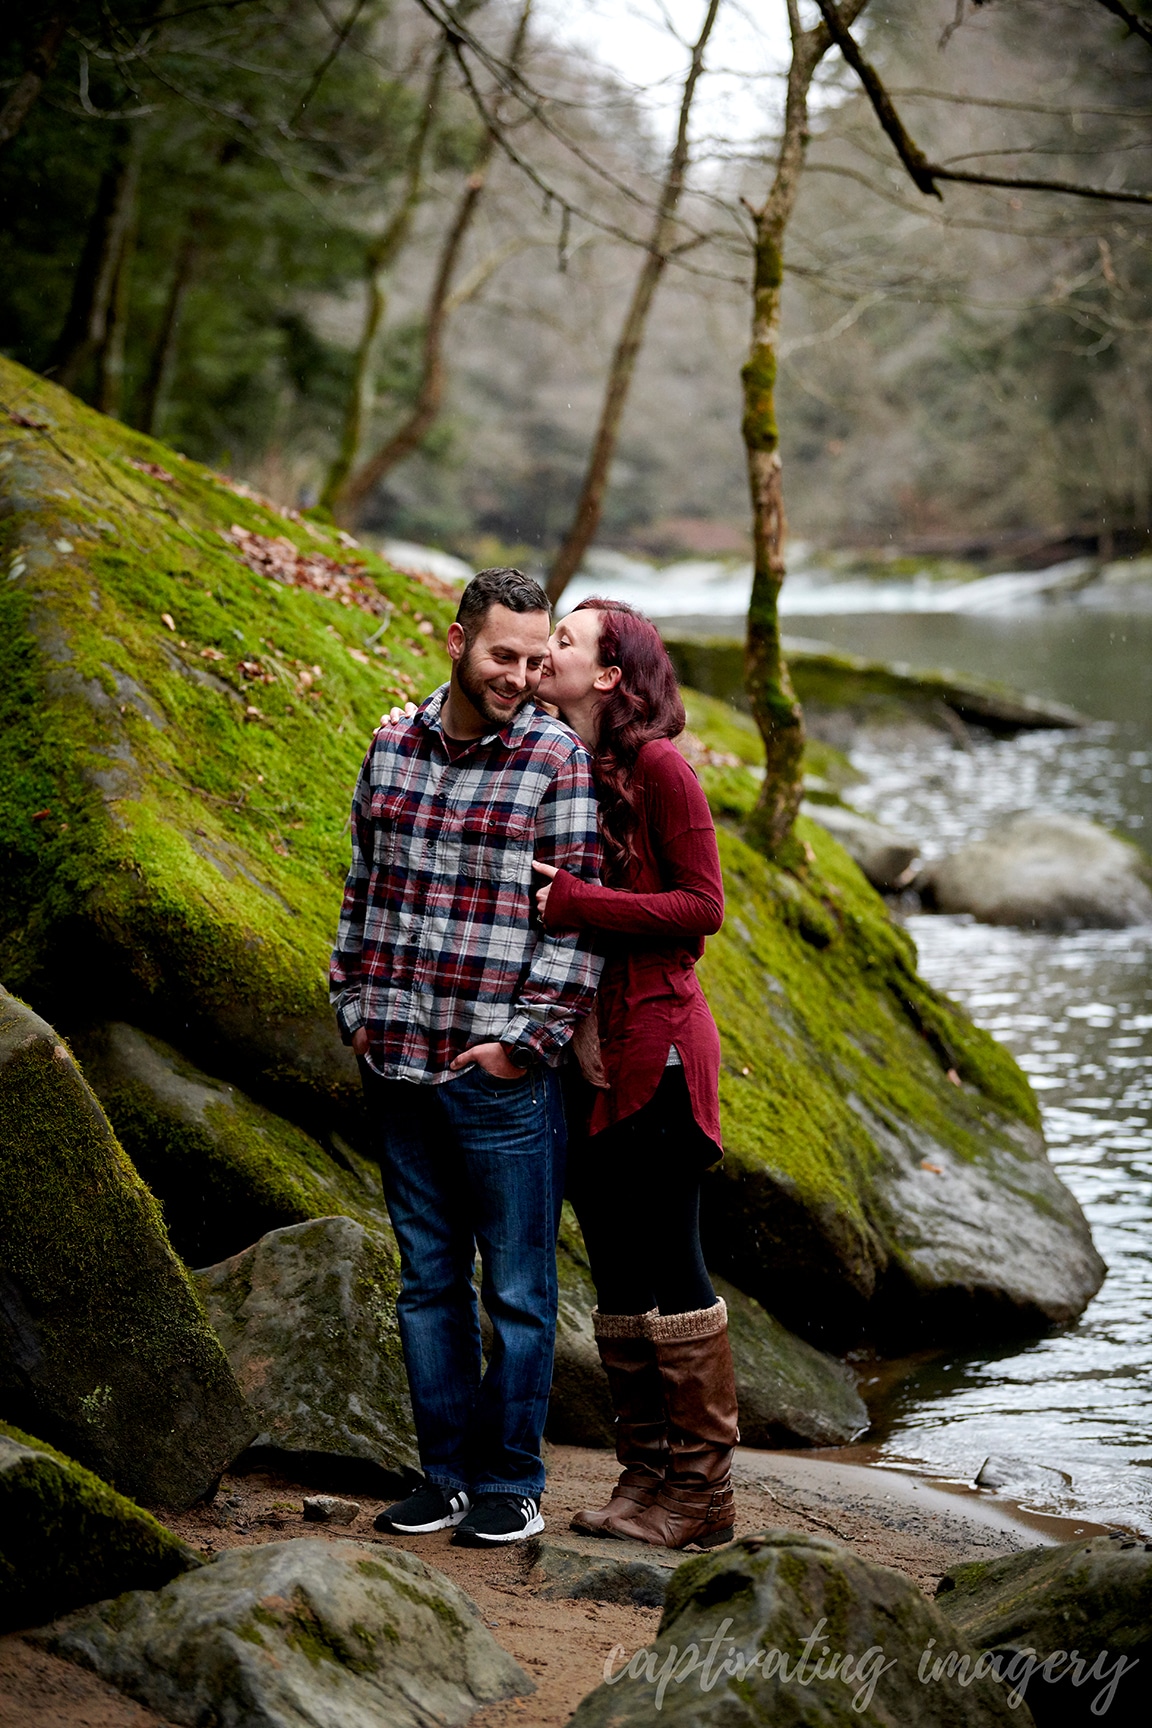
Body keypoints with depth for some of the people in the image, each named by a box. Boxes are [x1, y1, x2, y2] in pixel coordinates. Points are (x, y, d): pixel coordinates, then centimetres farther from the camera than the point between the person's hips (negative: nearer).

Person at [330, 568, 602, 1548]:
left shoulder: (558, 760, -5)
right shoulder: (394, 748, 10)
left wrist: (528, 1038, -12)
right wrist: (354, 1009, 10)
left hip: (501, 1074, -5)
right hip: (397, 1066, 5)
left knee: (517, 1289, 4)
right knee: (428, 1283, 12)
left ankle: (511, 1485, 16)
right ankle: (446, 1475, 23)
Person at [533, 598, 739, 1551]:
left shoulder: (656, 766, -10)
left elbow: (702, 906, -13)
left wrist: (576, 903, -18)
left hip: (654, 1044, -8)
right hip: (583, 1045, 8)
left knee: (668, 1268, -3)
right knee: (617, 1273, 11)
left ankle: (703, 1490, 7)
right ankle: (648, 1473, 20)